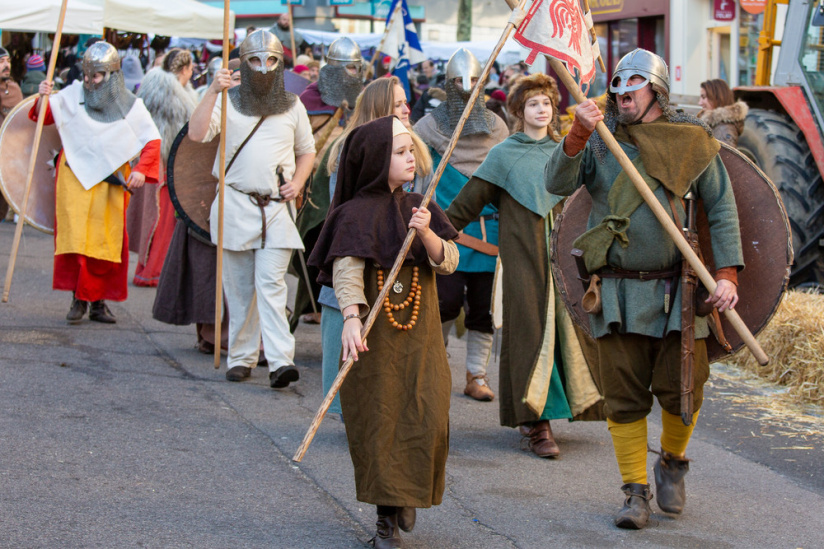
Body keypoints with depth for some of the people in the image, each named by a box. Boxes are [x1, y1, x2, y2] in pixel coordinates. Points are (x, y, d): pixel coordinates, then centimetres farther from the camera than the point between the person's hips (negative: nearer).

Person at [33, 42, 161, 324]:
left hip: (110, 182, 0)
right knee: (75, 235, -9)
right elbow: (45, 116, 8)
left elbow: (152, 141, 4)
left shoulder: (130, 105, 2)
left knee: (107, 242, 1)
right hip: (75, 177, 0)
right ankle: (78, 299, -3)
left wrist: (141, 170, -11)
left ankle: (99, 302, 10)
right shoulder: (72, 95, 3)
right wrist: (42, 99, -13)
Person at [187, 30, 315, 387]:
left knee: (271, 283, -11)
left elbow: (307, 151, 22)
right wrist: (212, 92, -22)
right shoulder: (229, 102, 4)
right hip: (235, 205, 0)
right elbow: (196, 134, -13)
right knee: (238, 286, 5)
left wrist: (297, 182, 4)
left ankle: (281, 360, -18)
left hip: (277, 207, 0)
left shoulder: (292, 107, 11)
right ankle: (241, 358, 14)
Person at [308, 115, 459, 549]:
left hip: (420, 334, 4)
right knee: (377, 420, -2)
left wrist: (426, 233, -15)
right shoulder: (357, 214, -6)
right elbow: (347, 270, -18)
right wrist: (351, 318, -34)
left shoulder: (417, 207, 11)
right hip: (374, 334, -4)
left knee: (427, 417, -3)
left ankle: (408, 495, 22)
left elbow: (448, 261, 5)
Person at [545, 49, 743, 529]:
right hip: (619, 293, 1)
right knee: (624, 395, 2)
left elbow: (722, 209, 4)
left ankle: (673, 463, 28)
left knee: (682, 389, -1)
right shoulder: (599, 142, 5)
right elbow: (557, 184, -7)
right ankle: (636, 490, 14)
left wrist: (727, 273, -6)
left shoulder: (692, 141, 4)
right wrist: (578, 135, -22)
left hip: (679, 290, -1)